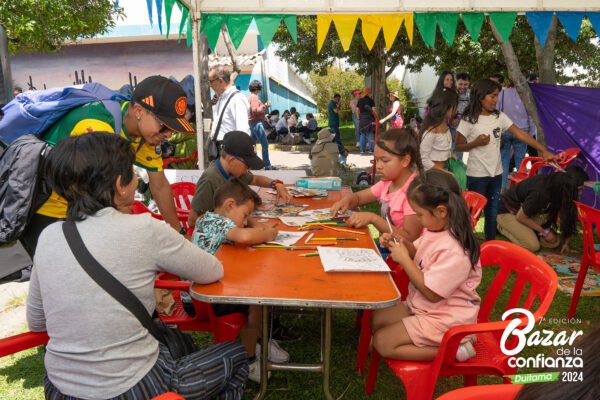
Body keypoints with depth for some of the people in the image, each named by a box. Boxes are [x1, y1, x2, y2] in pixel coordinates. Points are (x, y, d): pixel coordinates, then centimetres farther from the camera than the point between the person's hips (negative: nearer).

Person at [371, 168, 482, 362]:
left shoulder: (455, 251, -31)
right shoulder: (435, 230, -3)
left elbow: (431, 292, -27)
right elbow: (419, 255, 15)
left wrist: (404, 259, -22)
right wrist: (402, 243, -7)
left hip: (445, 319, -10)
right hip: (423, 307, 10)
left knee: (382, 342, -11)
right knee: (377, 318, 6)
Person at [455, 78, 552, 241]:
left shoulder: (499, 116, 1)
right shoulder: (468, 120, -10)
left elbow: (520, 134, -2)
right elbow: (458, 146, -5)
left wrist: (543, 150, -8)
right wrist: (476, 143, -21)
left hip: (496, 173, 5)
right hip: (477, 175, -5)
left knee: (493, 212, 15)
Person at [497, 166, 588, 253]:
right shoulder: (541, 192, -36)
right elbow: (520, 217, -23)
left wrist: (566, 242, -6)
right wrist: (544, 231, -13)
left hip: (530, 211, 8)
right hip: (507, 211, -8)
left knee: (554, 243, -4)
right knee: (532, 246, -22)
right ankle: (503, 227, -1)